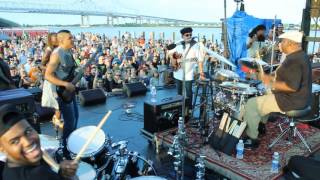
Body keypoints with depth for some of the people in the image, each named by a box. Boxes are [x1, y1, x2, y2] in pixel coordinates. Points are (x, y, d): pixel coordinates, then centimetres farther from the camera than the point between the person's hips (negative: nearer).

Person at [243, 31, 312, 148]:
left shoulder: (293, 60, -25)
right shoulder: (299, 55, 9)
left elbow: (292, 86, -32)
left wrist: (272, 84, -19)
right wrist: (271, 78, 12)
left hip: (291, 101, -11)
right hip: (299, 98, 11)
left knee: (251, 104, -6)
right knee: (264, 94, 28)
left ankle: (252, 139, 3)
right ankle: (261, 125, 36)